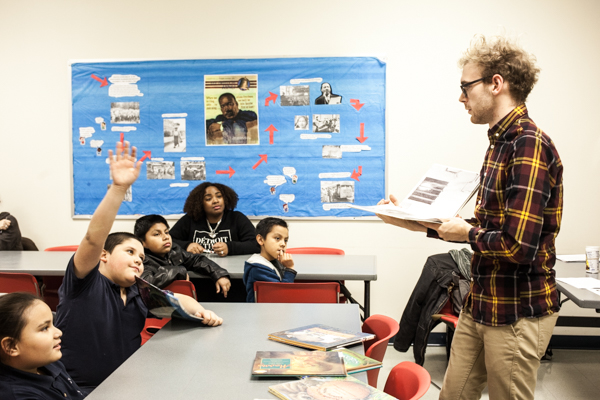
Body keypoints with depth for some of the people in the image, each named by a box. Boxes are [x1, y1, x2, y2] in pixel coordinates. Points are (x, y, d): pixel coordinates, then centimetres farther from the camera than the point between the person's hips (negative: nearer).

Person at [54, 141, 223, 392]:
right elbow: (93, 239, -21)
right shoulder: (85, 284, -7)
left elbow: (180, 300, 20)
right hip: (81, 391, -6)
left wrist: (199, 311, -3)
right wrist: (118, 188, -31)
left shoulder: (140, 294, 9)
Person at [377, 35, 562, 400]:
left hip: (517, 312, -9)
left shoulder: (529, 144, -21)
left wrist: (468, 233, -10)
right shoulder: (502, 141, 9)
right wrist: (418, 223, 10)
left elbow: (519, 247, -28)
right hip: (481, 304, 9)